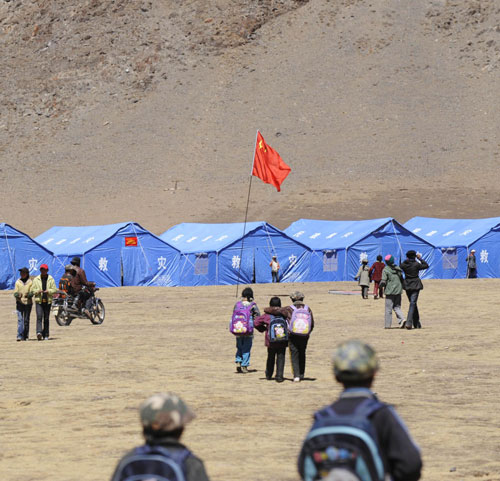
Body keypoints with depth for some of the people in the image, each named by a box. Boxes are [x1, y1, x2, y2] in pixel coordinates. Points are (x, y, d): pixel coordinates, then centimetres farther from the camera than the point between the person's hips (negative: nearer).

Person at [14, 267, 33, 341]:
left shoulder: (30, 282, 3)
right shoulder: (18, 282, 6)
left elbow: (32, 292, 0)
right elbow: (15, 292, 5)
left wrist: (29, 295, -22)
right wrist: (17, 295, -17)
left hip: (28, 302, 0)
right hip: (19, 302, 0)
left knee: (26, 320, 4)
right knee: (20, 319, -11)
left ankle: (25, 336, 14)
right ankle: (20, 336, -17)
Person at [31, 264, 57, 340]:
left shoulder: (51, 279, 6)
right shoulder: (36, 279, 7)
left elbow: (54, 290, 3)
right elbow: (32, 290, 6)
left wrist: (48, 291, -16)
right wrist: (38, 291, -13)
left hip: (48, 301, 1)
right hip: (38, 300, -1)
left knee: (46, 318, 6)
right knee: (39, 316, -17)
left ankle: (45, 335, 13)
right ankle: (39, 332, -29)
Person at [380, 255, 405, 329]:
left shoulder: (385, 270, -11)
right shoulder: (398, 269, 4)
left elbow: (383, 282, -14)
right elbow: (402, 280, 7)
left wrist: (381, 284, 7)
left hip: (390, 291, -4)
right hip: (398, 291, 4)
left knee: (388, 308, 4)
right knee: (397, 307, 13)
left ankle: (388, 325, 5)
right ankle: (402, 319, -9)